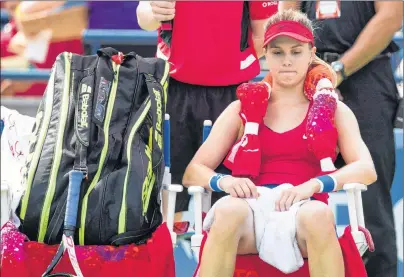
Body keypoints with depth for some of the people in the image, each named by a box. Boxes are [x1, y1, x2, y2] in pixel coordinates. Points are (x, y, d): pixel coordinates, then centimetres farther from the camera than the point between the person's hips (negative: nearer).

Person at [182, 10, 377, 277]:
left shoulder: (333, 111, 15)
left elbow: (366, 169, -1)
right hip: (255, 212, 1)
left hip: (306, 213, -1)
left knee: (317, 215, -37)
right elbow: (192, 173, 11)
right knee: (227, 211, -35)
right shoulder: (241, 110, 17)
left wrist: (313, 185, -19)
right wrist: (223, 181, -14)